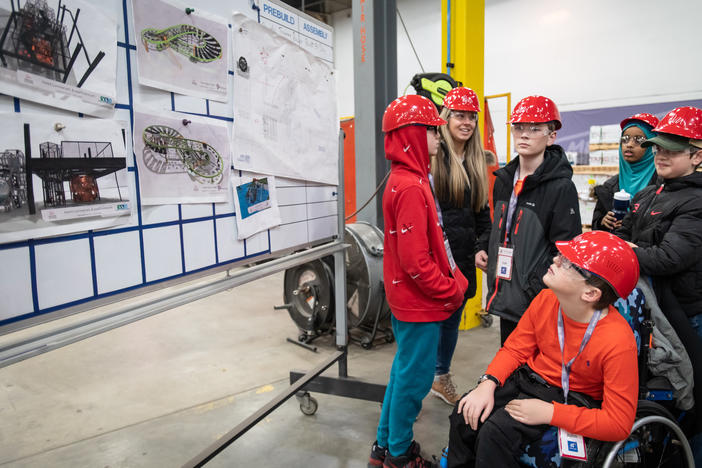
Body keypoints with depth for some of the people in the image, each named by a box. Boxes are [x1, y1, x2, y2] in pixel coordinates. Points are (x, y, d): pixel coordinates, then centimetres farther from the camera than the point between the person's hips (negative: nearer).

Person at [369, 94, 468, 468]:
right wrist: (452, 290, -12)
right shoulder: (412, 187, -22)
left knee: (404, 371, 21)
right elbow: (415, 261, -25)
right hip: (420, 302, -10)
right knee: (414, 379, 7)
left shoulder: (405, 179, 9)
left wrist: (454, 279, 7)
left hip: (408, 298, 10)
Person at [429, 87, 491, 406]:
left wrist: (483, 248, 10)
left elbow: (481, 211, 18)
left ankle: (441, 377, 35)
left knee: (453, 319, 17)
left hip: (463, 259, 7)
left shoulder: (476, 163, 13)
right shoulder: (432, 157, -9)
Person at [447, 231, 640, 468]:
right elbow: (515, 348, 1)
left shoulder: (618, 342, -27)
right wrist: (488, 384, -14)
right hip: (529, 377, 5)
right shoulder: (546, 299, -12)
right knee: (466, 415, -11)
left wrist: (549, 412, -24)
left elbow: (619, 423, -21)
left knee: (496, 432, -26)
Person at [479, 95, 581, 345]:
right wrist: (485, 250, 10)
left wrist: (538, 288, -20)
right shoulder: (504, 180, 9)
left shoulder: (561, 187, -12)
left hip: (538, 303, -7)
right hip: (506, 297, 7)